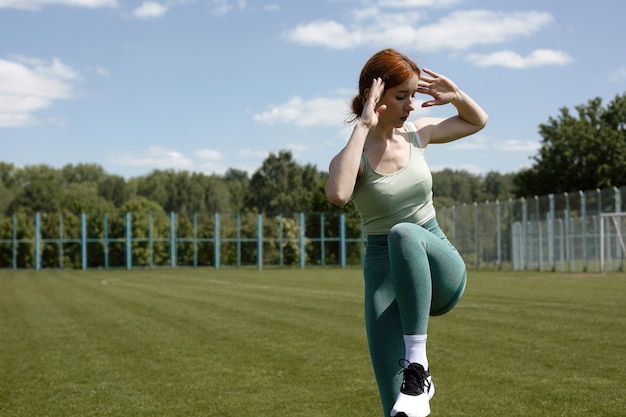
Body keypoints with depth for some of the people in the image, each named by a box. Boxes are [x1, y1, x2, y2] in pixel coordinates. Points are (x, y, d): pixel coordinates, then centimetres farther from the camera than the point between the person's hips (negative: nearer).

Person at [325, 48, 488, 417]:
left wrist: (455, 95, 2)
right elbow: (338, 194, -34)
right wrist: (363, 125, -27)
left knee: (404, 233, -36)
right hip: (385, 274, -2)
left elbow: (478, 121, 23)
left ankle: (418, 366, -32)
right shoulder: (354, 155, -9)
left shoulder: (418, 133, 4)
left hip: (441, 268, 2)